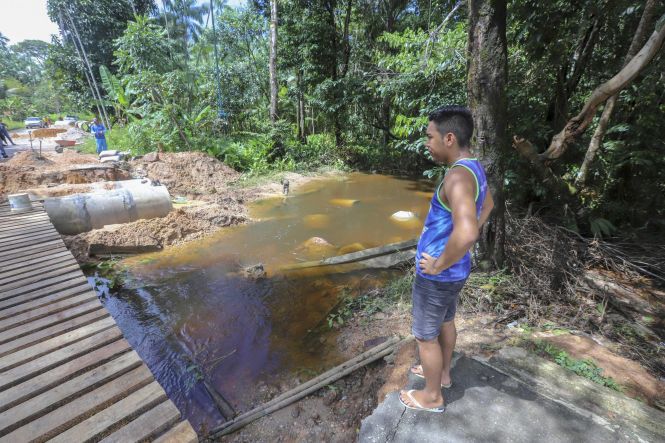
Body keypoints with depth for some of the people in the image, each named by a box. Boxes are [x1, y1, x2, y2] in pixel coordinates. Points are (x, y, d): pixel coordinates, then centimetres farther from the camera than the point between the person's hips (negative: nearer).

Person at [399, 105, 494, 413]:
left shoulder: (458, 176, -30)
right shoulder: (474, 168, 3)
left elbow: (467, 233, -45)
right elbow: (487, 205, 21)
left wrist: (438, 265, -27)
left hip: (438, 276, -9)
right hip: (455, 270, 9)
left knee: (425, 336, 13)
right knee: (445, 322, 28)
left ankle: (432, 396, 37)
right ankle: (442, 373, 52)